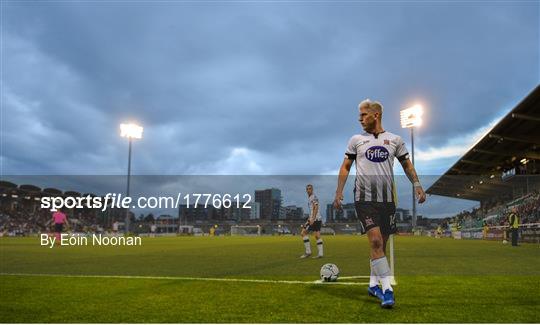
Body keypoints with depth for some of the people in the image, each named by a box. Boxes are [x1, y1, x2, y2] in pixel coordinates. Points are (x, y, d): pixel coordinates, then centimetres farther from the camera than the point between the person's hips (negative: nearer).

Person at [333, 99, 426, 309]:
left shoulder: (395, 140, 9)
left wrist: (417, 185, 4)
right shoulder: (356, 140, 8)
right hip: (364, 198, -2)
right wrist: (339, 193, 3)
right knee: (375, 241, -16)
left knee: (381, 243, 9)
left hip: (388, 199, 2)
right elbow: (345, 167, 10)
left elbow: (407, 165, 17)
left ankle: (373, 285, 25)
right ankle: (387, 290, -14)